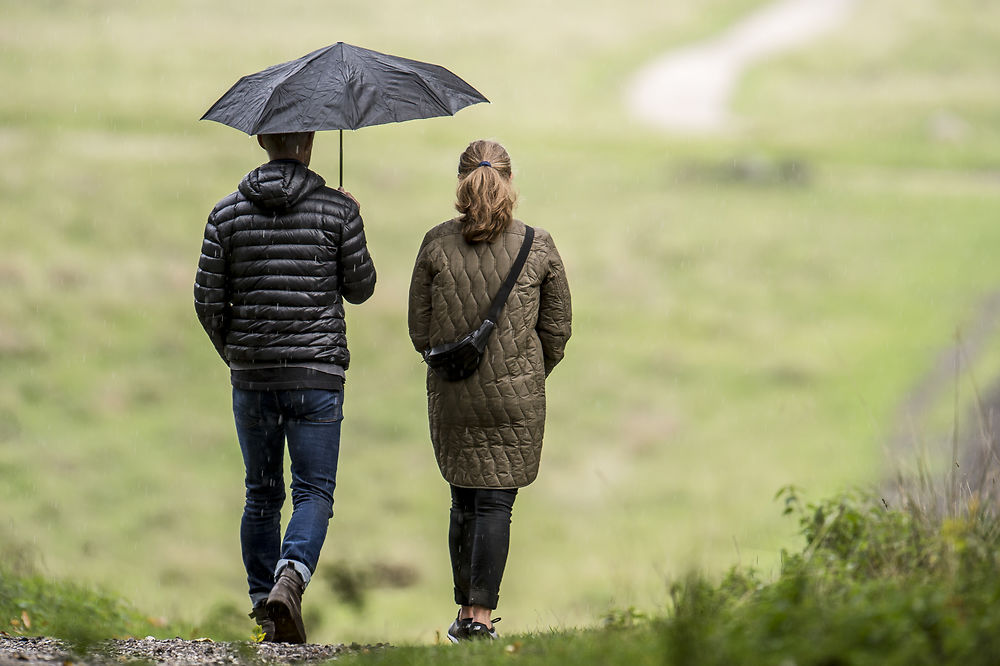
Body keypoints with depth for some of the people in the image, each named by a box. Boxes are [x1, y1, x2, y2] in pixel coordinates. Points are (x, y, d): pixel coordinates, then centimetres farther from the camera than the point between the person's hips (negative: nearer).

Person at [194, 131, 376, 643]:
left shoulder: (227, 214, 1)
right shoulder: (338, 211, -6)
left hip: (251, 374, 3)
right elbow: (360, 289, 4)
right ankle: (290, 579, -25)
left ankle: (263, 602, 17)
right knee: (314, 491, 0)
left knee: (261, 494, 15)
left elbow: (208, 302, 2)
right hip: (316, 371, -3)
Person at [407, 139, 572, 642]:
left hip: (451, 394, 2)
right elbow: (557, 328, 2)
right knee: (496, 502, 0)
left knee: (464, 501, 15)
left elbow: (420, 331, 1)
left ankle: (465, 612, 18)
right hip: (516, 395, -1)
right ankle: (481, 615, -9)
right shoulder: (537, 246, -4)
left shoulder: (436, 244, -3)